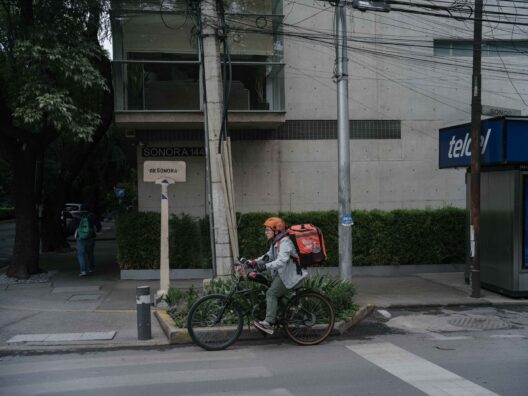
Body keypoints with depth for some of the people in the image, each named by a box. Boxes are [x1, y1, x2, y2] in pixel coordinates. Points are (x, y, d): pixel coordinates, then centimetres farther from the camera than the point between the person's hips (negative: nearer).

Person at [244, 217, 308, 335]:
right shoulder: (276, 242, 16)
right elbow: (268, 256, 18)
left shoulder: (285, 242, -17)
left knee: (271, 293, -19)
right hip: (281, 274, 10)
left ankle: (268, 323, -25)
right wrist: (253, 262, 5)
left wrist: (266, 266, -42)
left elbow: (282, 261, -31)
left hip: (289, 275, -10)